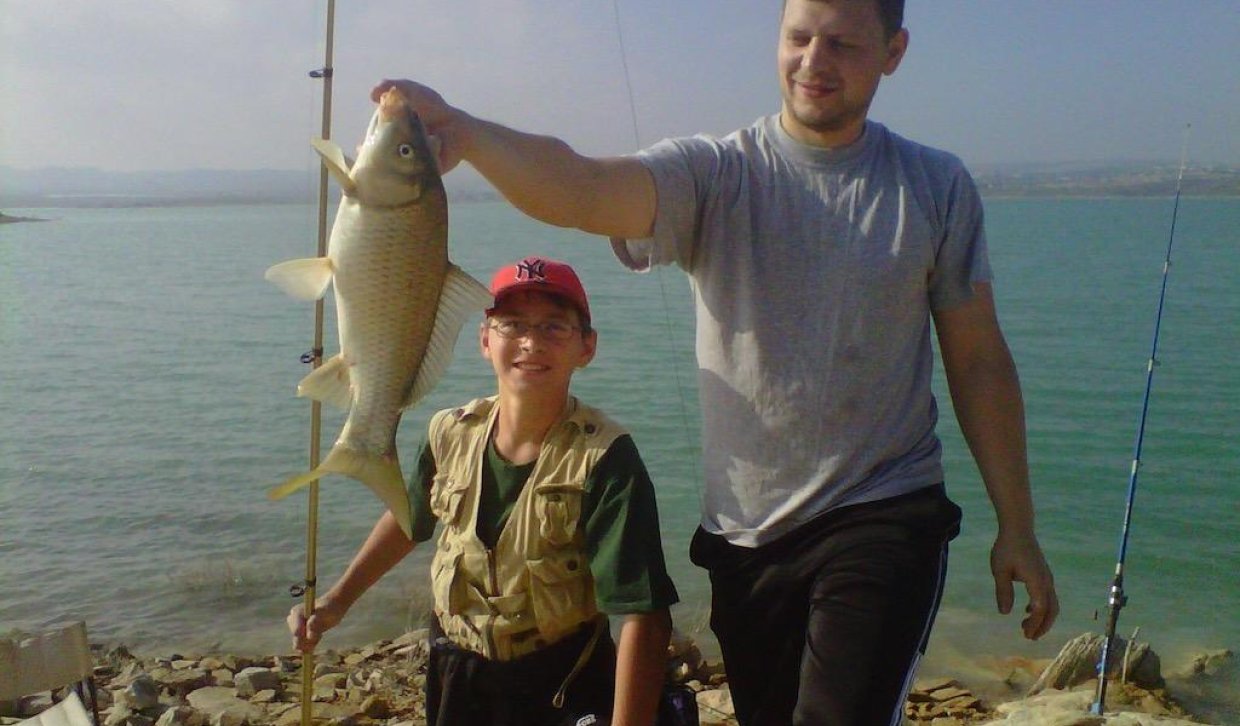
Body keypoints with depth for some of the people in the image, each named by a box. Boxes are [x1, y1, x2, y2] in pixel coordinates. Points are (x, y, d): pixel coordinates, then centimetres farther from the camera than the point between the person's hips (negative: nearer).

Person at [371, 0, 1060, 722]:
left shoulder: (937, 186, 1)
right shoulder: (713, 173, -4)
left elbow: (978, 359, 5)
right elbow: (577, 189, -23)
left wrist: (1017, 526, 4)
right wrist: (463, 131, -44)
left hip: (886, 523, -1)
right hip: (746, 533, 2)